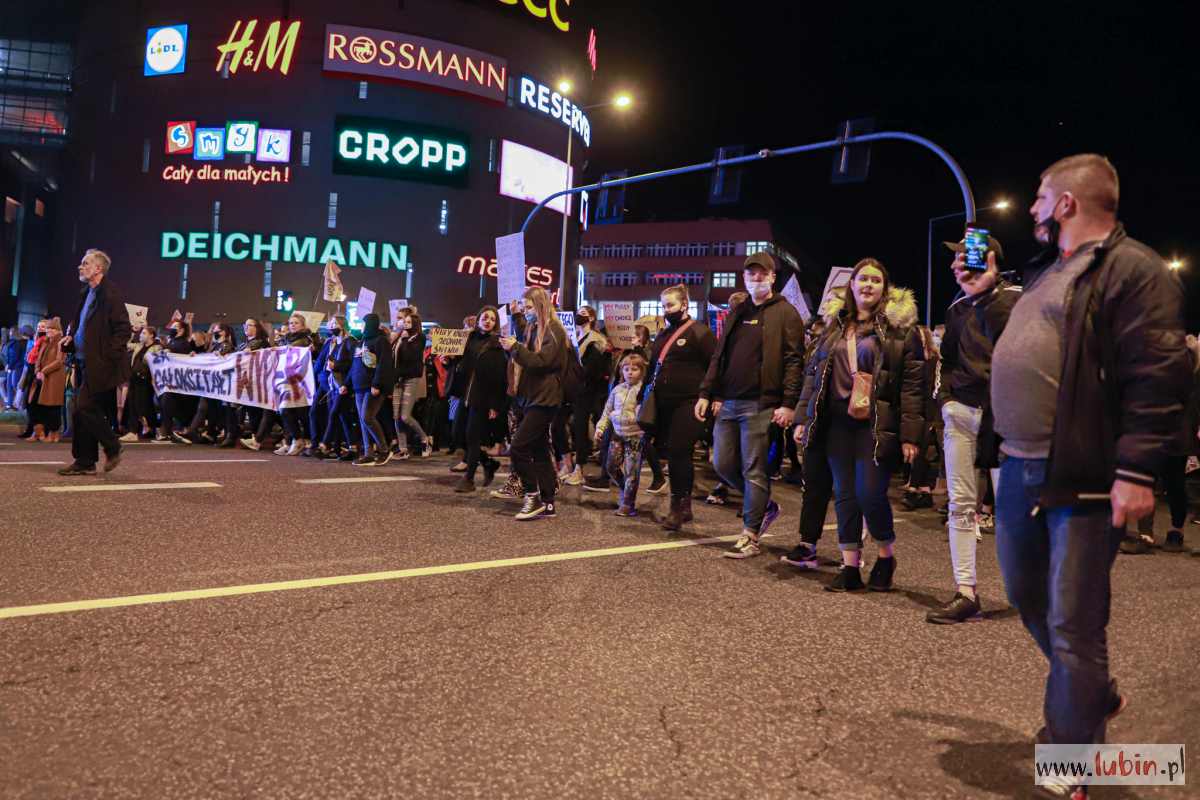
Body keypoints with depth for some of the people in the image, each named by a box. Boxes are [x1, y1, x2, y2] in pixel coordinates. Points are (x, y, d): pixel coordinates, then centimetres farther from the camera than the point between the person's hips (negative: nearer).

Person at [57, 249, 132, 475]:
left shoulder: (110, 293, -12)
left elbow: (124, 329, -17)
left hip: (100, 365, -9)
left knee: (85, 408, -11)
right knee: (84, 412, 10)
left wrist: (106, 354, -19)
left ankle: (112, 449, 5)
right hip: (85, 362, 9)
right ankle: (85, 461, 15)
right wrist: (71, 338, 9)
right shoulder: (87, 294, 17)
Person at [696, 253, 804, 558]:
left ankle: (750, 537, 8)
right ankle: (765, 505, 30)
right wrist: (706, 393, 11)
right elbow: (718, 357, 19)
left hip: (760, 405, -7)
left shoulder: (785, 313, -2)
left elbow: (793, 361, -9)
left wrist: (788, 403, -16)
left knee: (754, 471, -2)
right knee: (723, 465, 10)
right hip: (728, 403, 7)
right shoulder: (737, 314, 18)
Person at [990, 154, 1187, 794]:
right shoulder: (1046, 272, 18)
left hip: (1082, 479, -9)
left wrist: (1136, 471, -23)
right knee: (1027, 598, 20)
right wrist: (1011, 448, 27)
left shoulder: (1131, 269, -11)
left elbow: (1157, 377, -19)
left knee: (1073, 626, -1)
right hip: (1020, 469, 10)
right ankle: (1097, 695, 43)